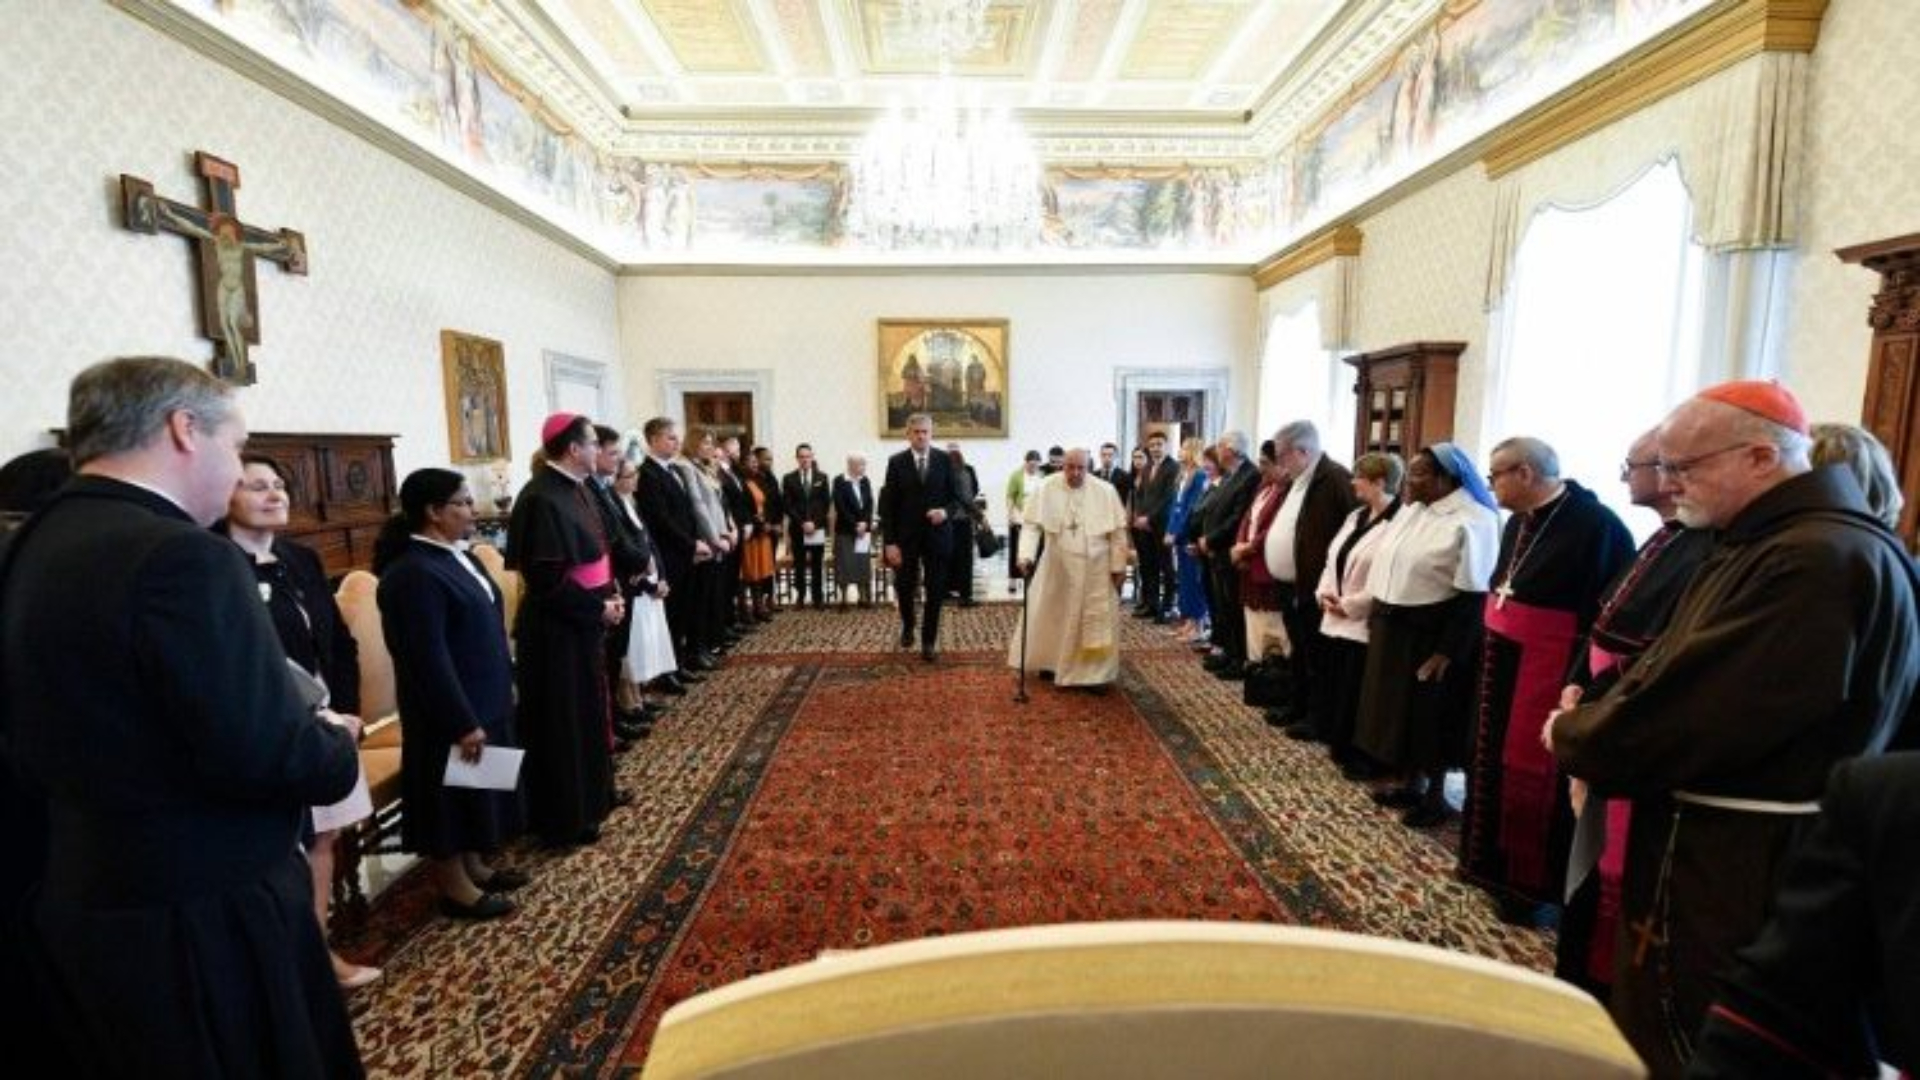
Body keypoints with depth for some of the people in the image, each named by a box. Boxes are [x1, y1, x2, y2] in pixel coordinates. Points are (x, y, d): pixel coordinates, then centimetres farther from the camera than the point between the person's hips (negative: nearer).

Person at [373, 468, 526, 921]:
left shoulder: (456, 555, 6)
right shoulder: (413, 574, -23)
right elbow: (429, 658, -24)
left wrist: (505, 685, 17)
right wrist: (462, 723, -22)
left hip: (484, 699, 9)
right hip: (451, 710, -9)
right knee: (454, 792, 7)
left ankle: (473, 865, 37)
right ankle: (453, 886, 24)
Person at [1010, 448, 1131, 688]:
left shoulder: (1105, 491, -9)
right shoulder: (1047, 488, -10)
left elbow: (1118, 532, -4)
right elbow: (1032, 525, -12)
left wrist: (1119, 566, -4)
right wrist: (1026, 555, -26)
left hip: (1095, 569, -1)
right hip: (1058, 567, 1)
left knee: (1096, 621, 4)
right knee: (1050, 616, 13)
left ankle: (1093, 673, 17)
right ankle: (1051, 662, 34)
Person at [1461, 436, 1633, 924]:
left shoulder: (1595, 524, -16)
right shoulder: (1520, 521, 10)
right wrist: (1488, 653, 14)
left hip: (1552, 670, -8)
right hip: (1503, 663, 8)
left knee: (1536, 775, 4)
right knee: (1495, 763, 16)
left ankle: (1537, 885, 22)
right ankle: (1493, 864, 34)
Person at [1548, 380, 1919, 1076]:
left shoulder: (1817, 560, -22)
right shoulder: (1767, 544, 11)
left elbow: (1690, 712, -26)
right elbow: (1675, 674, 13)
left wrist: (1574, 738, -10)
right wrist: (1592, 721, -2)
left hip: (1737, 873, -9)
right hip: (1703, 846, 9)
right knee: (1650, 1023, 24)